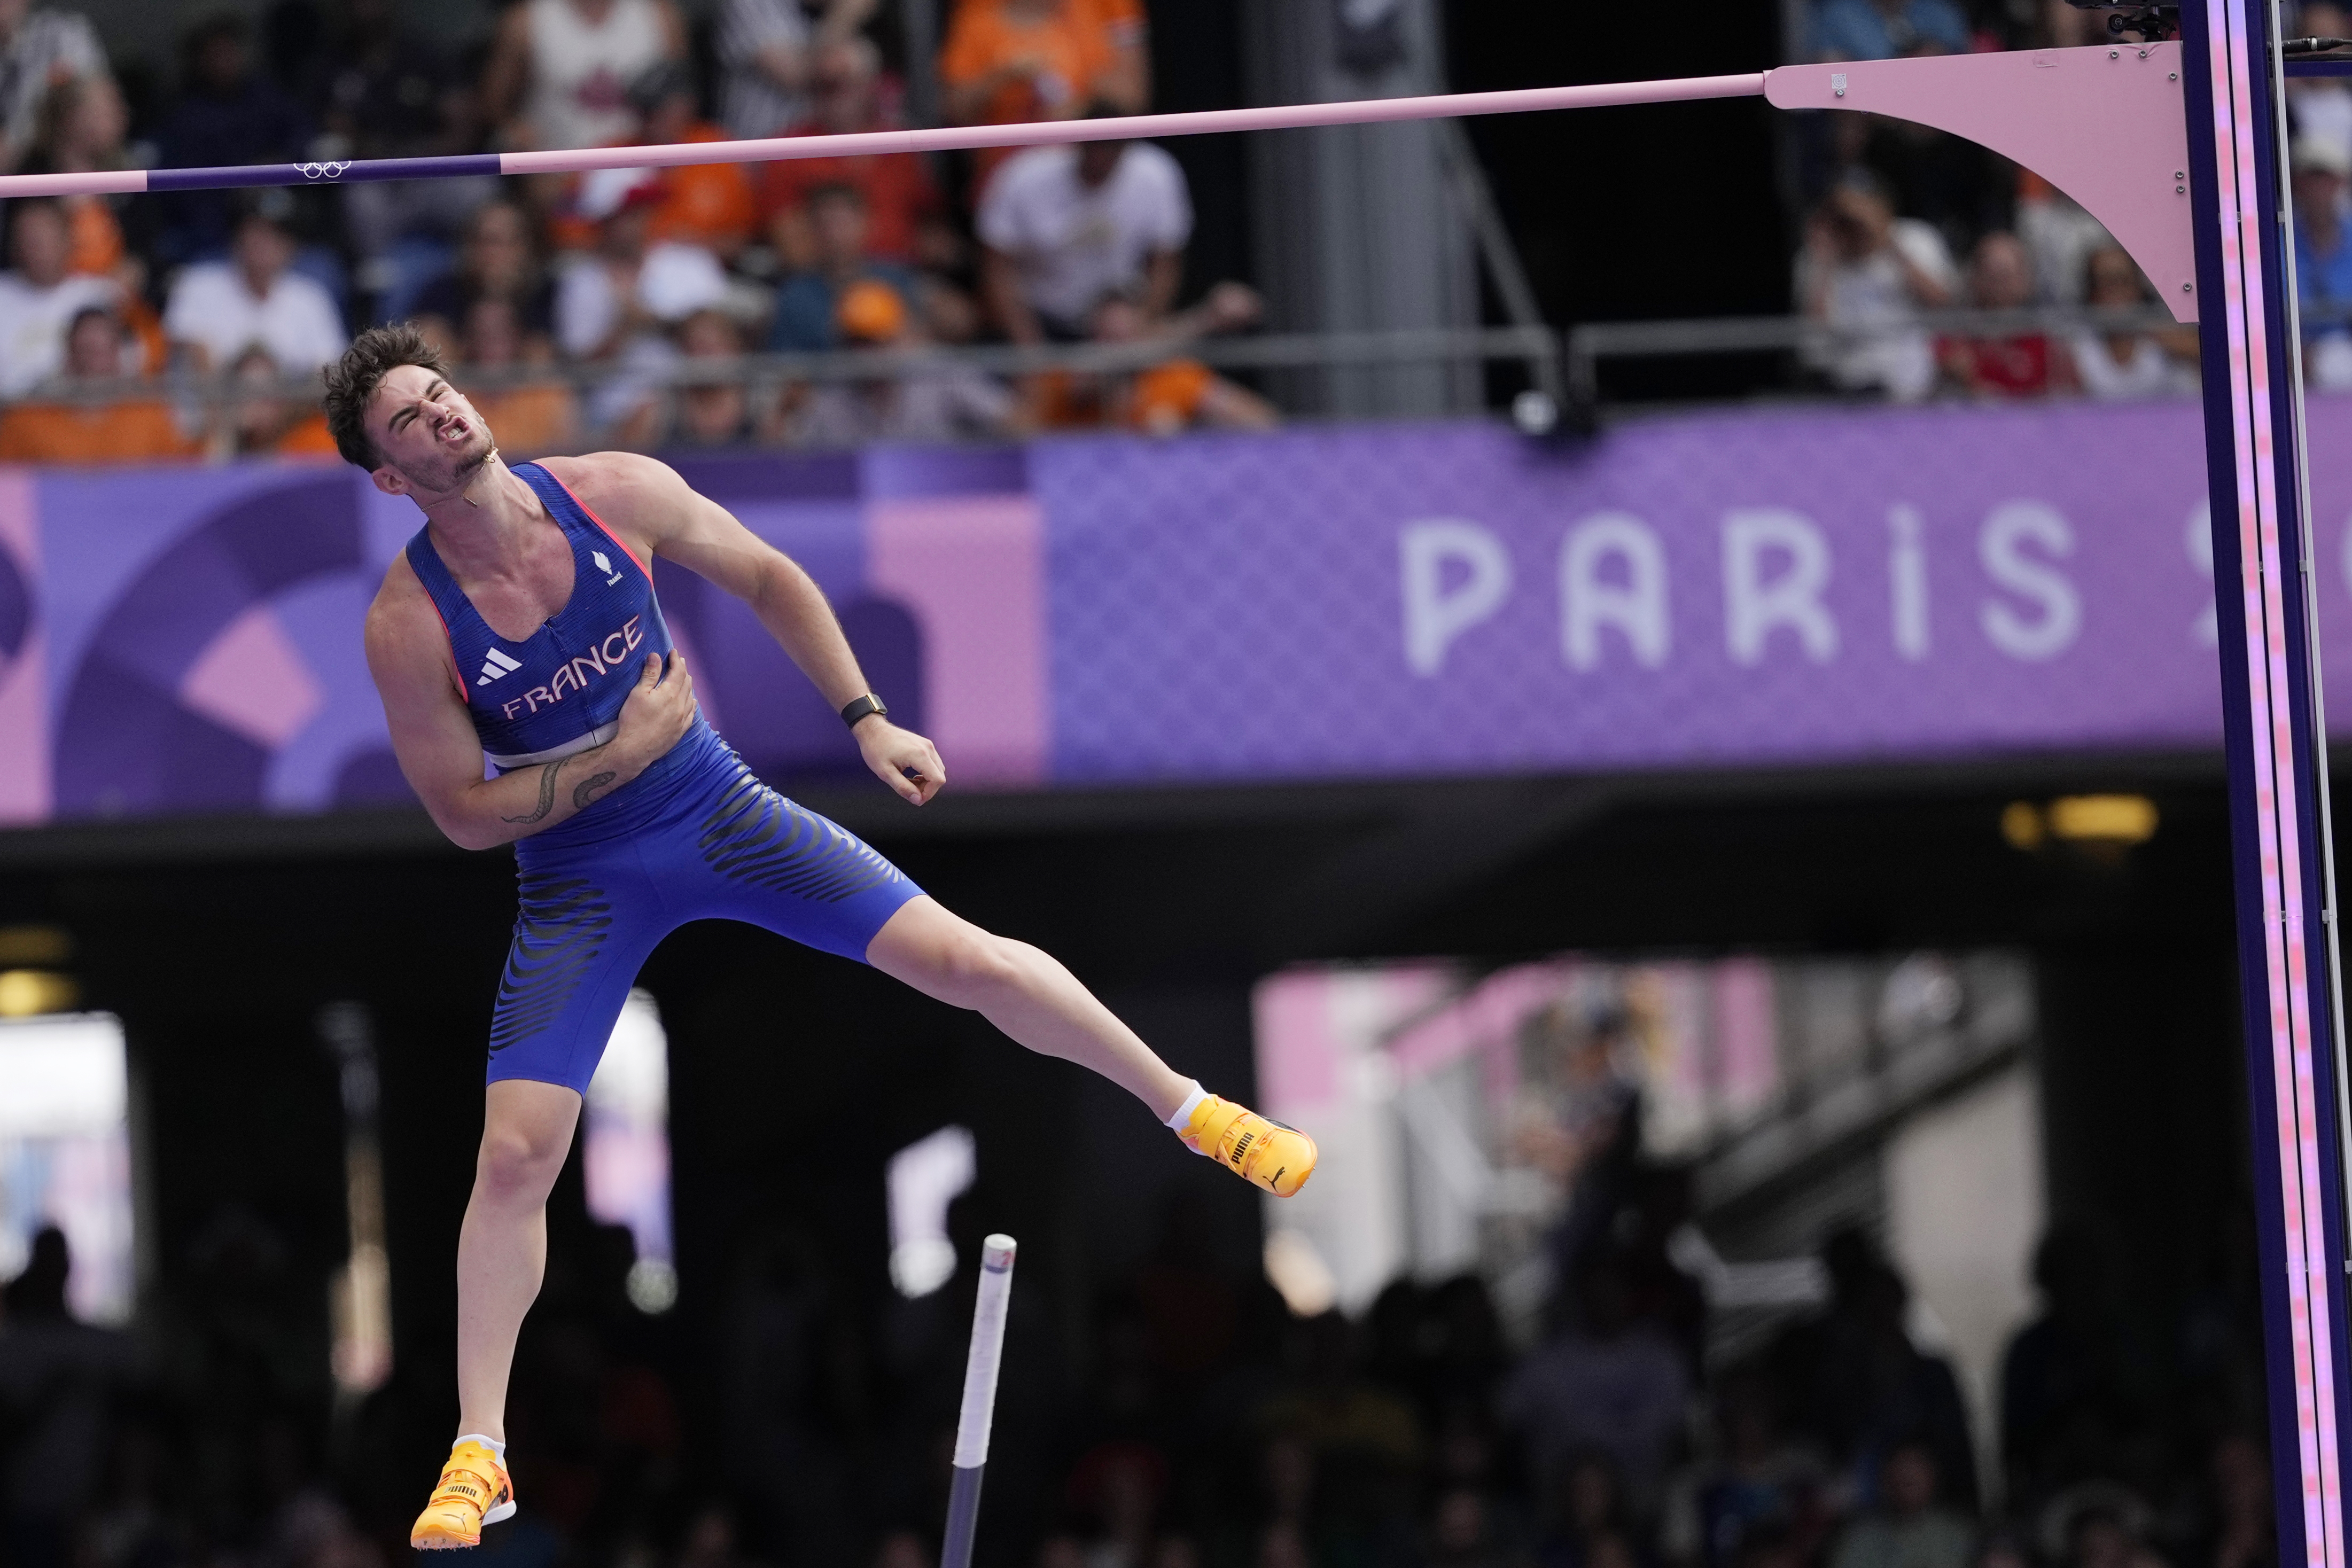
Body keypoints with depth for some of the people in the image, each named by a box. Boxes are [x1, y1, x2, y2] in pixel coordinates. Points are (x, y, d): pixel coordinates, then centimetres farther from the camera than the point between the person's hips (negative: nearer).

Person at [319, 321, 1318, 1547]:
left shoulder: (617, 493, -14)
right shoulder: (409, 622, -20)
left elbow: (767, 579, 3)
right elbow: (464, 813, -12)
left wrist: (863, 718, 0)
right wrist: (619, 757, -20)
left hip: (717, 809, 2)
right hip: (579, 882, -2)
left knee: (969, 962, -6)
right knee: (516, 1153, -11)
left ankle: (1196, 1113, 16)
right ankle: (479, 1455, 1)